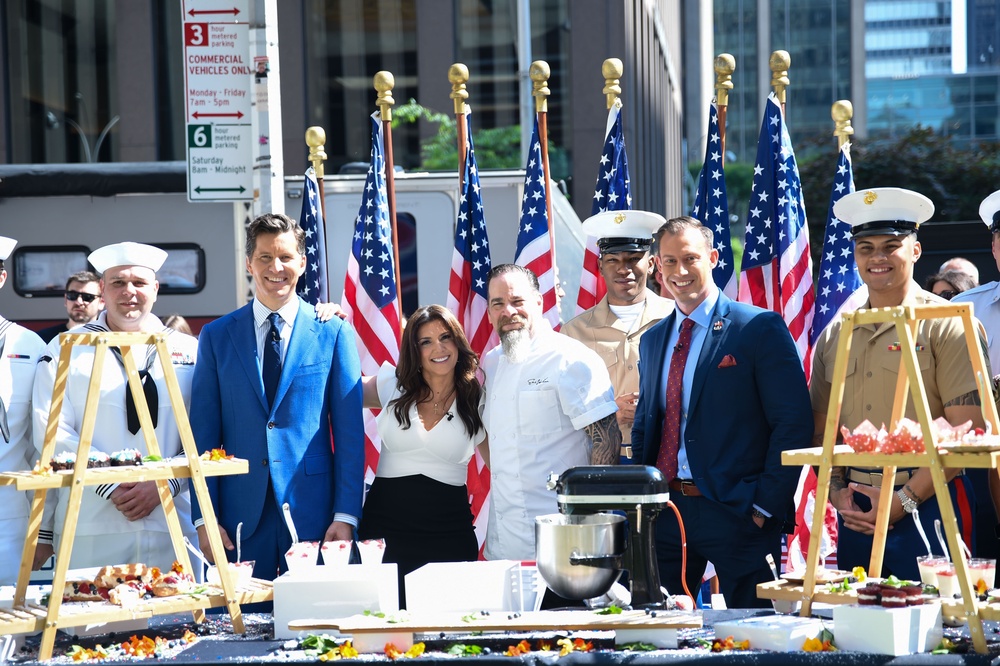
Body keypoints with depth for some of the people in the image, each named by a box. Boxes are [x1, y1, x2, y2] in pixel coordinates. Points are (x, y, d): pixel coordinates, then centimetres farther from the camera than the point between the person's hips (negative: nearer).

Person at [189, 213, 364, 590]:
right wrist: (203, 517, -3)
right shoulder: (216, 337, 8)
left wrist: (346, 515, -5)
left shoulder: (333, 333, 4)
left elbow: (350, 431, 2)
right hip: (240, 516, 1)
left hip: (313, 515, -1)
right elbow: (204, 432, 6)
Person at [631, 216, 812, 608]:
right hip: (665, 512, 6)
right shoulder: (653, 340, 15)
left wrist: (765, 506, -13)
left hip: (737, 514, -5)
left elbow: (794, 424, -9)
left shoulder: (761, 329, -5)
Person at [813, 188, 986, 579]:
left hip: (929, 505, -4)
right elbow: (821, 432, 16)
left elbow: (967, 432, -9)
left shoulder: (948, 326, -2)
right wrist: (837, 494, -1)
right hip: (856, 512, 5)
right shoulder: (834, 337, 13)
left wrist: (904, 500, -13)